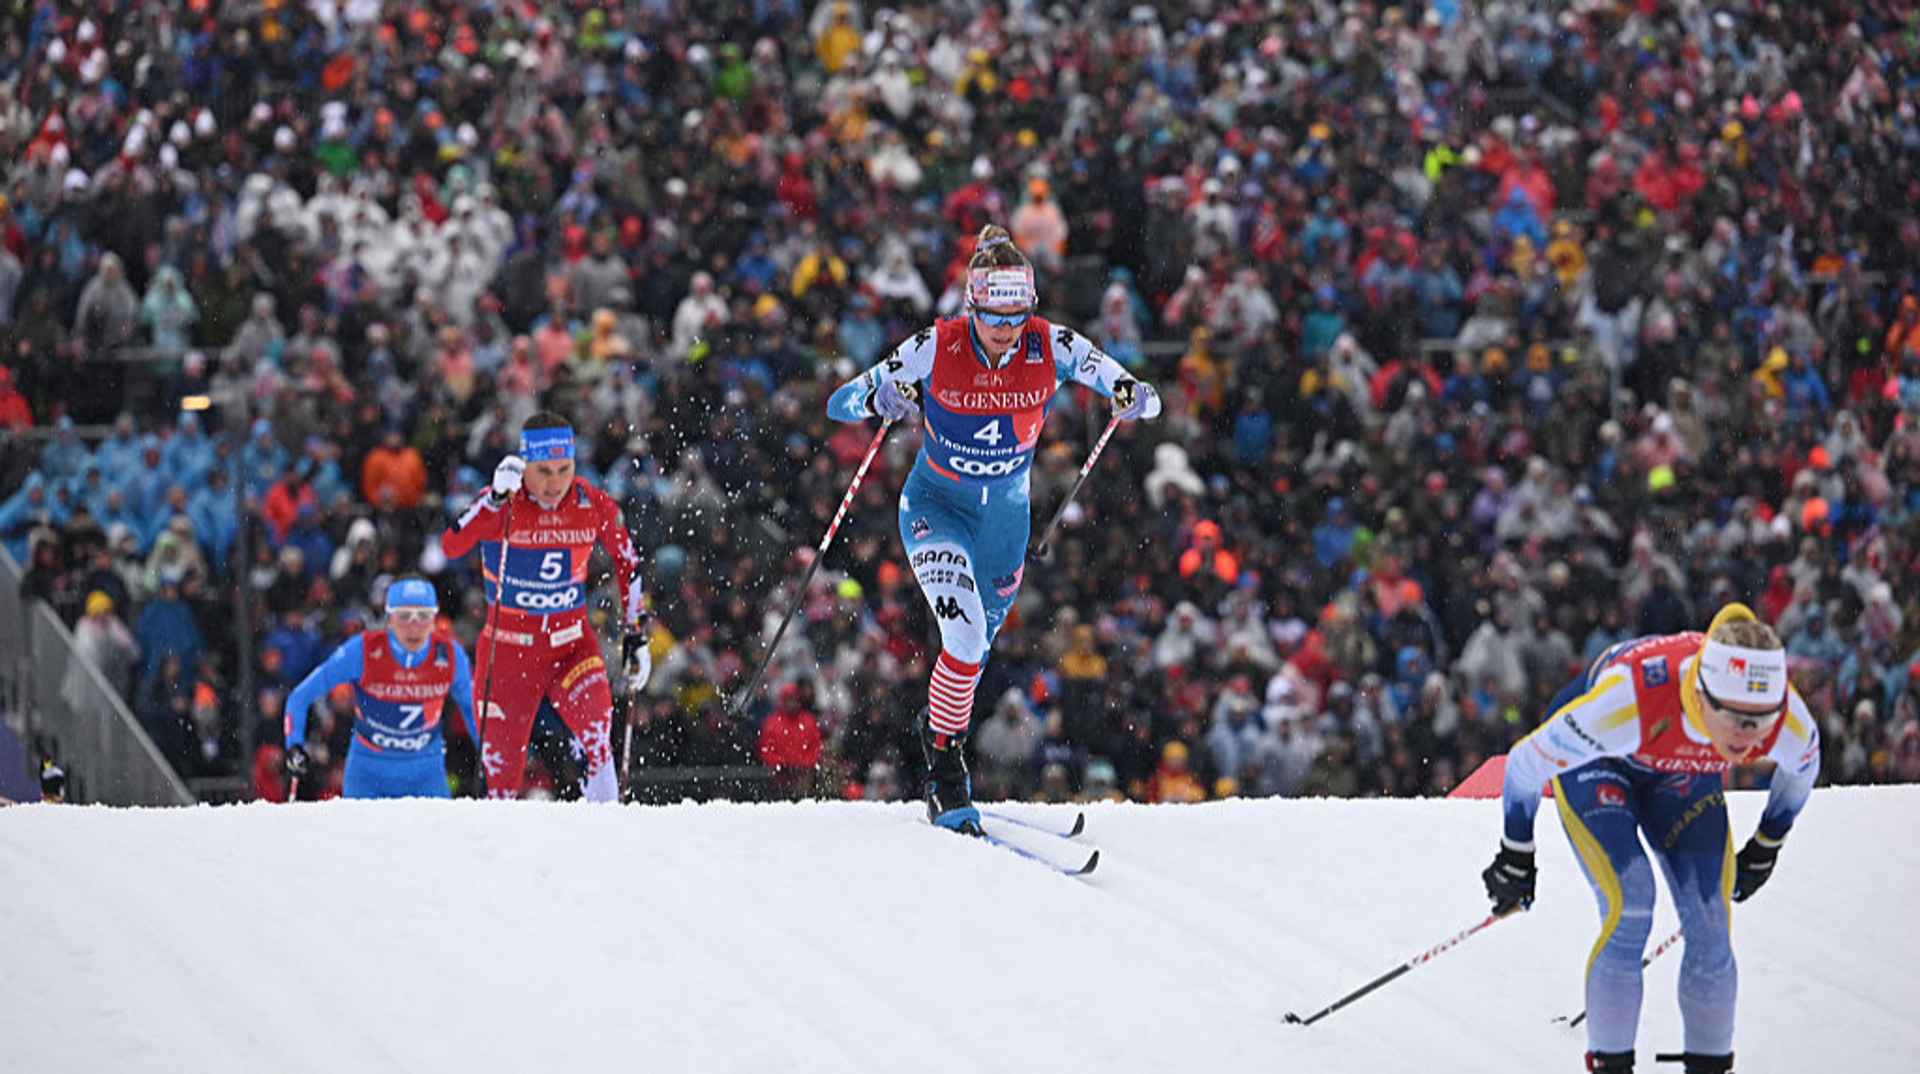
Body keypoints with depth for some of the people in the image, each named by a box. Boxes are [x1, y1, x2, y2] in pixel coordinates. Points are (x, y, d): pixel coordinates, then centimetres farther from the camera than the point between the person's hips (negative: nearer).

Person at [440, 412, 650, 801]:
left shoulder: (595, 507, -6)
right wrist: (497, 499, -39)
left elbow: (628, 564, 11)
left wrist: (637, 635, 9)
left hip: (572, 647, 1)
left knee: (595, 721, -29)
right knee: (501, 772, -1)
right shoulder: (500, 506, -13)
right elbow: (451, 547, -30)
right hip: (507, 650, -1)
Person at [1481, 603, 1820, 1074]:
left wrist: (1767, 847, 9)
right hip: (1596, 767, -3)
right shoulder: (1627, 701, -45)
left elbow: (1803, 766, -4)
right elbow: (1528, 762, -27)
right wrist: (1516, 858, -12)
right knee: (1629, 909, -21)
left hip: (1684, 775, 3)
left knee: (1710, 923, -8)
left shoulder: (1789, 723, -33)